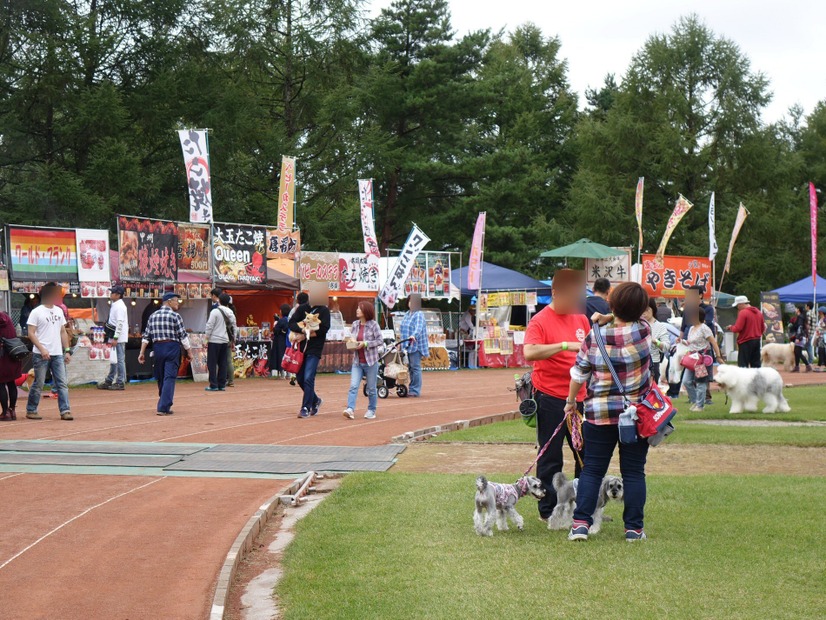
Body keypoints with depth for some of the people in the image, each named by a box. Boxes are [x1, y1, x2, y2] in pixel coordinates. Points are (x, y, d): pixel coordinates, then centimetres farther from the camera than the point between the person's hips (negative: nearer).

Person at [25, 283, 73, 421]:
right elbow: (31, 333, -10)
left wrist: (67, 351, 9)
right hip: (41, 355, -5)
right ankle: (31, 410, 13)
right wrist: (42, 349, -20)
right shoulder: (36, 312, -6)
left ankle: (65, 411, -2)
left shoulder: (59, 311, 13)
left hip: (58, 354, 5)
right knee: (38, 384, 1)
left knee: (62, 383, -1)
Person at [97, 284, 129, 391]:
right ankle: (109, 381, 22)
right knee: (114, 359, 15)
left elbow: (120, 323, -21)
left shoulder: (119, 306, -15)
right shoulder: (114, 305, 16)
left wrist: (115, 338, -23)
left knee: (119, 359, -5)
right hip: (115, 337, 10)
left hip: (119, 338, -10)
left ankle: (120, 382, -2)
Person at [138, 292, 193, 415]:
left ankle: (164, 404, 26)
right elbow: (183, 336, -8)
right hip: (172, 348, -5)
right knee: (169, 378, -5)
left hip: (157, 348, 5)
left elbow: (146, 336, 7)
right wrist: (189, 351, -1)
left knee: (160, 378, 15)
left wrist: (142, 352, 7)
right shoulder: (175, 316, -6)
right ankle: (164, 407, -12)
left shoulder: (153, 316, 10)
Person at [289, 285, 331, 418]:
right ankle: (315, 401, 31)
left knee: (308, 379, -12)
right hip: (301, 347, 5)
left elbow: (325, 328, -13)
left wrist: (311, 331, -16)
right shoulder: (302, 308, 8)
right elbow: (292, 323, -2)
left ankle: (306, 408, -7)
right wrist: (302, 329, -19)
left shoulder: (324, 310, -1)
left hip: (314, 349, -5)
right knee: (300, 378, 11)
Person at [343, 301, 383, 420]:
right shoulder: (355, 325, 6)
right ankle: (350, 409, -18)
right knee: (353, 386, -10)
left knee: (371, 388, 8)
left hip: (370, 361, -4)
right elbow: (351, 338, 18)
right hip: (357, 361, 4)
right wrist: (352, 341, -6)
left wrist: (365, 344, -19)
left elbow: (380, 340, -11)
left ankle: (371, 411, 21)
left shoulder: (373, 325, -8)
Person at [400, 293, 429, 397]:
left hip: (415, 345, -8)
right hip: (408, 345, 8)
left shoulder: (419, 314, -9)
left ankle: (416, 391, -6)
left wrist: (414, 335, -42)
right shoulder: (407, 314, 17)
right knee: (410, 367, 10)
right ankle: (412, 389, 15)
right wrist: (403, 340, 23)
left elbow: (419, 327, -25)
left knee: (415, 367, -8)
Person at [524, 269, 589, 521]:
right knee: (551, 458, 0)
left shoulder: (581, 319, 13)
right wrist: (564, 345, -29)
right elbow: (530, 353, -24)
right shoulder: (541, 321, -9)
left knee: (586, 456, 9)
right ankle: (548, 510, 9)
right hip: (551, 399, -6)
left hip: (578, 397, 6)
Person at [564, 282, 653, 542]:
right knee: (633, 472, 7)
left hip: (600, 413, 0)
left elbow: (579, 373, 1)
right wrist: (609, 320, 8)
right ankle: (634, 527, 8)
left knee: (592, 469, 7)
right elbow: (631, 321, 18)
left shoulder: (594, 337, -7)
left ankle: (581, 522, 0)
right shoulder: (643, 331, -7)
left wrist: (571, 401, 14)